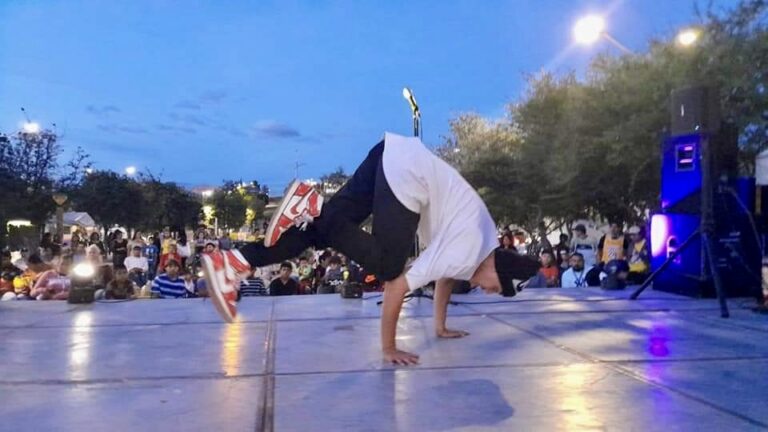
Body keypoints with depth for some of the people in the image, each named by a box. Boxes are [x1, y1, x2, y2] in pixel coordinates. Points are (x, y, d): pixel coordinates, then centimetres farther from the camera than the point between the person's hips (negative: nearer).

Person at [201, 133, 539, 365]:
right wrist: (389, 348, -7)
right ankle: (313, 208, -16)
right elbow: (398, 286, -16)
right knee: (387, 269, -7)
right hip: (404, 172, -8)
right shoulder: (467, 255, -9)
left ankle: (234, 262, -9)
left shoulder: (486, 243, 16)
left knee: (323, 228, -1)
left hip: (397, 159, 8)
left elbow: (445, 275, 32)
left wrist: (440, 327, 36)